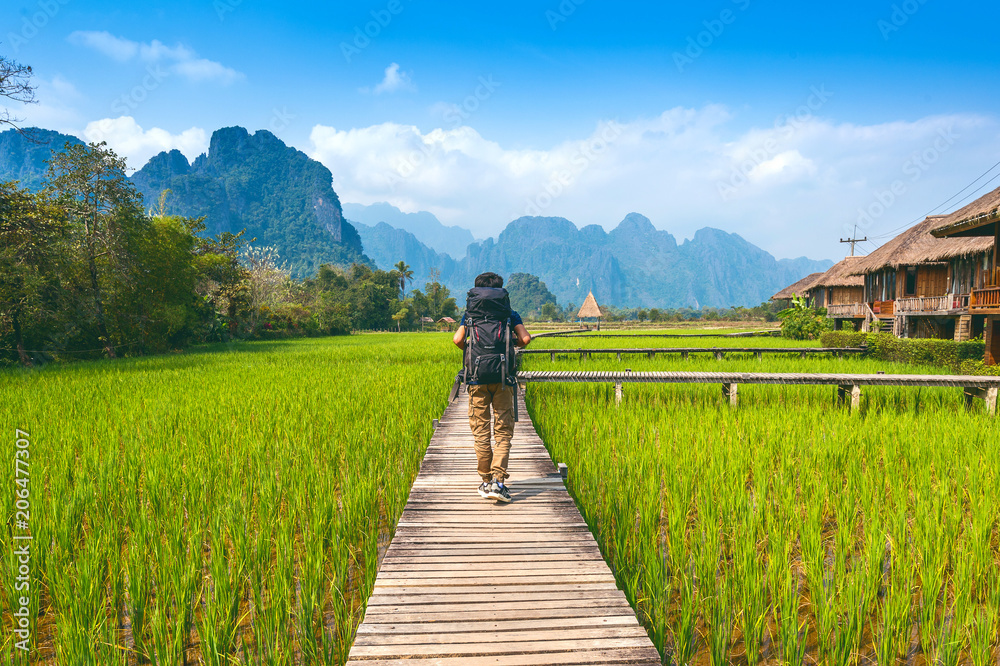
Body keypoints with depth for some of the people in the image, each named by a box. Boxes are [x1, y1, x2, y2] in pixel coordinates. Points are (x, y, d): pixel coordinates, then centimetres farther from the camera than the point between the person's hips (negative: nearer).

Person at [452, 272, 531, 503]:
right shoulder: (509, 314, 9)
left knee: (480, 431, 8)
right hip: (503, 379, -1)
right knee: (503, 432, 2)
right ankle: (497, 481, -11)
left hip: (477, 378, 1)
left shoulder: (469, 313, 10)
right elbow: (525, 338, -3)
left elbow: (458, 339, -3)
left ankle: (486, 481, 12)